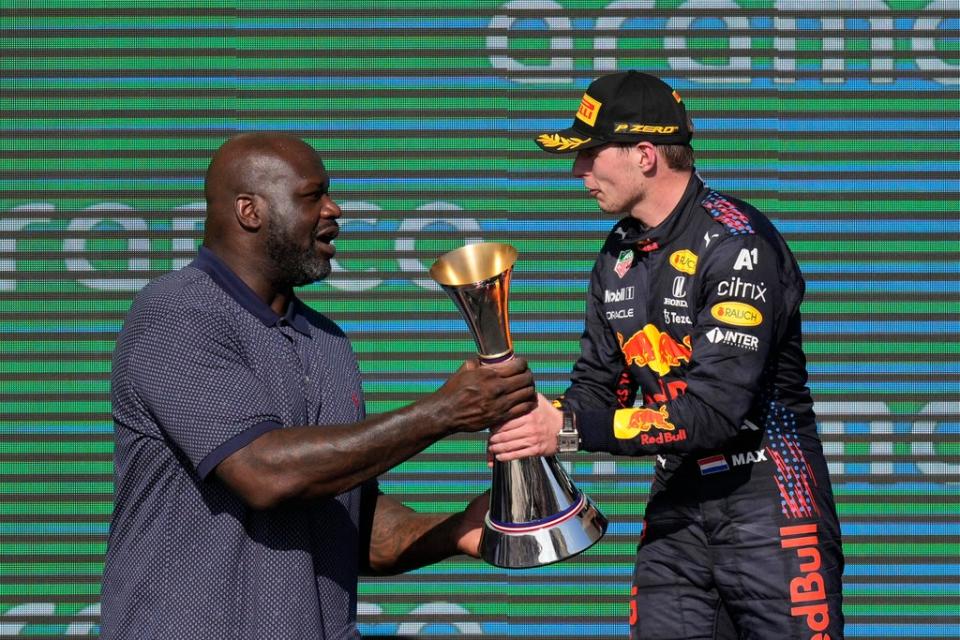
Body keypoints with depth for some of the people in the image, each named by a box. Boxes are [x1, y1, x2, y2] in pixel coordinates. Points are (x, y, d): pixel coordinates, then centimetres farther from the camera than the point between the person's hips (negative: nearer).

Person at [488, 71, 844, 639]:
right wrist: (540, 423, -8)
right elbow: (599, 384, 15)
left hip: (767, 500, -7)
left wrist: (571, 429, -25)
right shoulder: (620, 254, 9)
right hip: (677, 504, 7)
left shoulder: (737, 243, -17)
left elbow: (717, 409, -24)